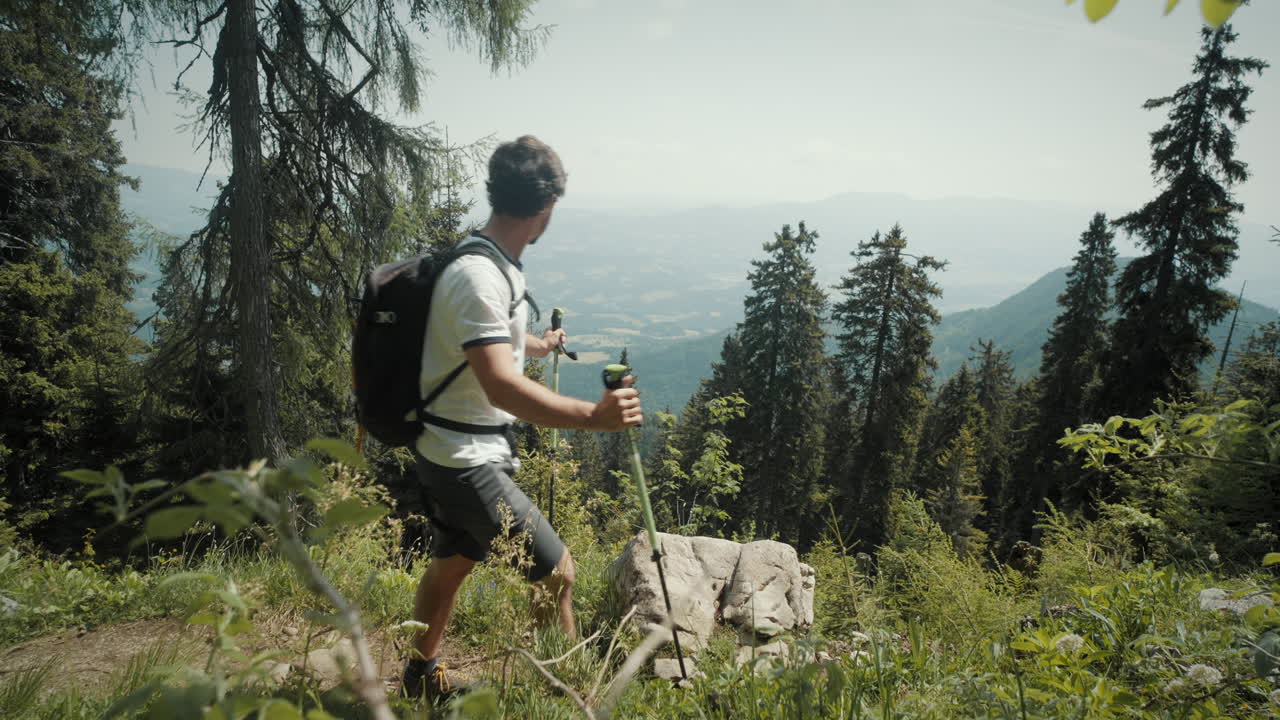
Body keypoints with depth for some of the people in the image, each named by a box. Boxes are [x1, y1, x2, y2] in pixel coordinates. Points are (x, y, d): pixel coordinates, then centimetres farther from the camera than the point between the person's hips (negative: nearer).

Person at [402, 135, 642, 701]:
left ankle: (421, 677, 47)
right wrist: (593, 416, -47)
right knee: (557, 571, -3)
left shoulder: (495, 265, 5)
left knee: (451, 563, 26)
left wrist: (542, 344, 43)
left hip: (451, 454, 10)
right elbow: (501, 386, -36)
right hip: (467, 459, -10)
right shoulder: (478, 277, -26)